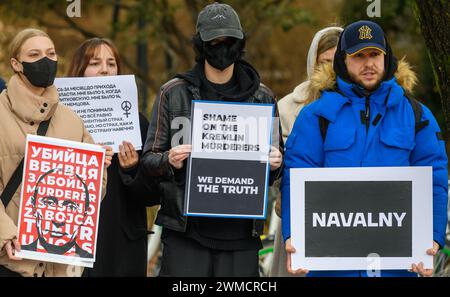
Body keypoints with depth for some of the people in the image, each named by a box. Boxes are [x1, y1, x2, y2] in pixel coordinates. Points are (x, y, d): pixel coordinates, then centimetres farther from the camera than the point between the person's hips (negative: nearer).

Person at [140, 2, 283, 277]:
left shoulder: (262, 97, 11)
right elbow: (149, 159, 7)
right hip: (185, 230, -2)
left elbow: (277, 158, 18)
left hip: (241, 231, 2)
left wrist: (276, 163, -5)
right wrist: (169, 161, -15)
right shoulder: (174, 94, 5)